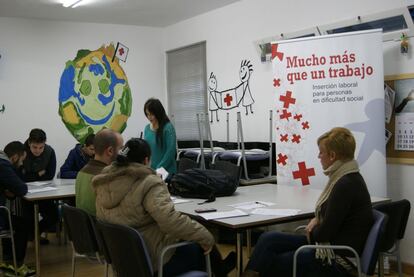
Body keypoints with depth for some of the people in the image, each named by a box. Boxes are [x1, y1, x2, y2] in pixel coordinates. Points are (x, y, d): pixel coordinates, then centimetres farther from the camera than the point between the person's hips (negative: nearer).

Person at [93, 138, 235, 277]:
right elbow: (170, 220, -34)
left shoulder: (104, 181, 0)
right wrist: (204, 235, -24)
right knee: (204, 248, 17)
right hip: (152, 261, -8)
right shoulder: (148, 184, -23)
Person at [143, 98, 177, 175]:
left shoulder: (168, 128, -9)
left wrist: (158, 169, -16)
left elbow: (170, 151, -13)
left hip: (166, 171, -5)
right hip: (149, 170, 5)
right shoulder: (147, 128, 9)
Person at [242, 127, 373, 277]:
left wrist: (312, 232, 0)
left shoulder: (345, 185, -23)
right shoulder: (348, 178, 8)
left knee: (271, 263, -4)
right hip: (332, 244, 9)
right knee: (268, 239, -1)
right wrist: (316, 220, 4)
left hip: (337, 259, -9)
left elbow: (325, 233, -20)